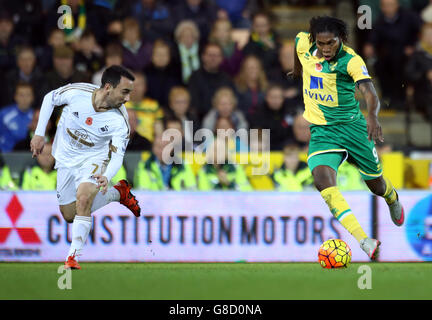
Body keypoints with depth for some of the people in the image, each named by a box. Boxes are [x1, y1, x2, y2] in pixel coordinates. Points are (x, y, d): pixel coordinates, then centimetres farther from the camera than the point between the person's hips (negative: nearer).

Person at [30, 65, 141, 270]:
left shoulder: (119, 121, -25)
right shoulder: (76, 92, -24)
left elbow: (117, 155, -24)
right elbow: (50, 98, -4)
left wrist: (106, 177, -45)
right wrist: (39, 134, -5)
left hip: (94, 158, -3)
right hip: (66, 158, 3)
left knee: (83, 200, -31)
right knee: (69, 216, 9)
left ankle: (73, 256, -24)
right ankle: (119, 193, 30)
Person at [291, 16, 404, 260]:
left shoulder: (351, 61, -19)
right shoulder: (303, 43, -6)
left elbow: (370, 93, -32)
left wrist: (373, 116, -52)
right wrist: (297, 70, 39)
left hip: (351, 126, -3)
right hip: (321, 131, 3)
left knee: (377, 186, 12)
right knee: (323, 181, -25)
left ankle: (393, 199, 54)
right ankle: (365, 241, -34)